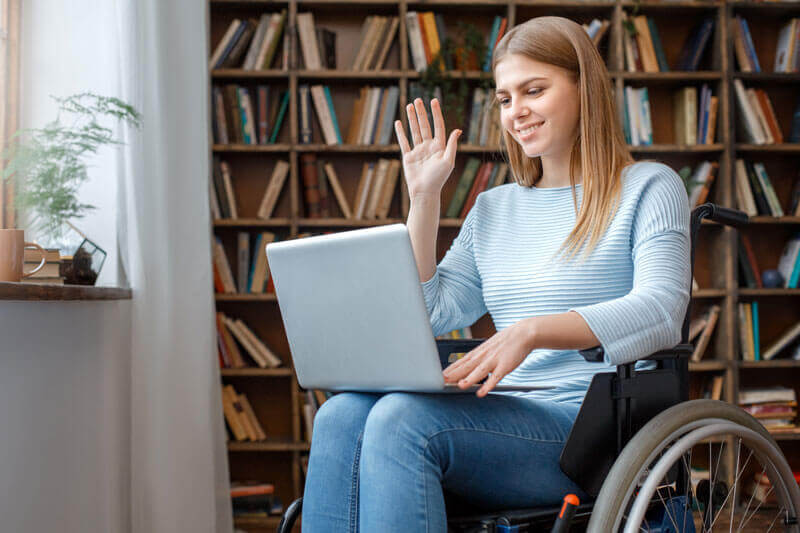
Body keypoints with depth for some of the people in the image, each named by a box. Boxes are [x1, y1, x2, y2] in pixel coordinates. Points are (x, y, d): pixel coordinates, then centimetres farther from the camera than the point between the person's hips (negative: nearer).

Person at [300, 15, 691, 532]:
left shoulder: (649, 188, 6)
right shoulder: (493, 210, 24)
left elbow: (660, 313, -12)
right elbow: (425, 316, 16)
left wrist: (533, 331, -27)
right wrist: (425, 199, 13)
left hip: (593, 428, -5)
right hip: (499, 416, 6)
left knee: (401, 419, -31)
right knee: (341, 416, -24)